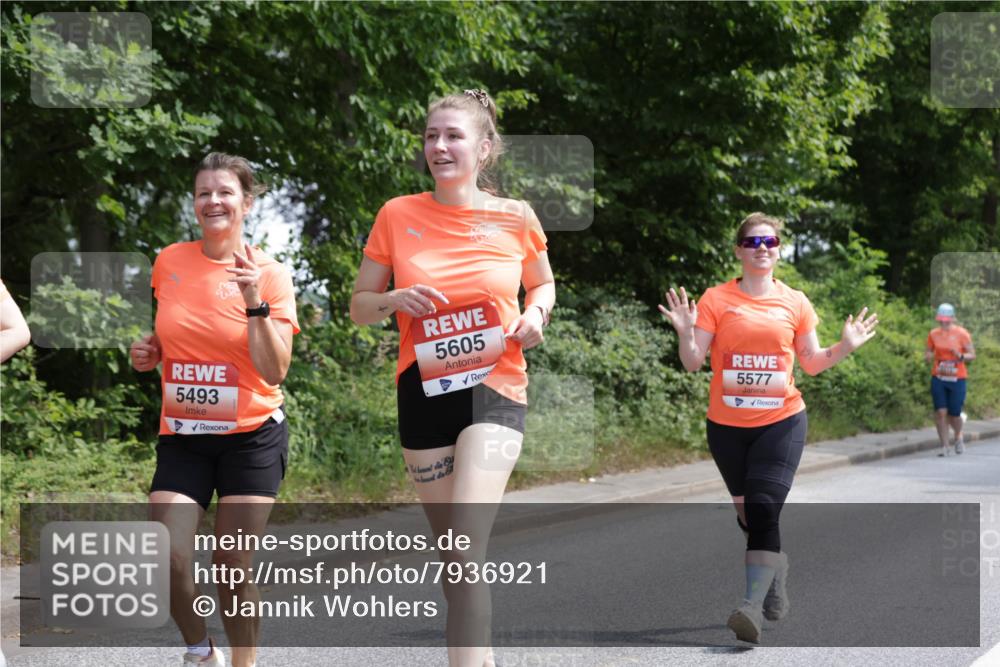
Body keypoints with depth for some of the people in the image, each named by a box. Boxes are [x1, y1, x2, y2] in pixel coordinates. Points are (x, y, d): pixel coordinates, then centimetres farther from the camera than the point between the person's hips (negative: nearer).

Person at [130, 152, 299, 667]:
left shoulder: (269, 275, -6)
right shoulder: (169, 262, 3)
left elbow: (274, 372, -13)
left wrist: (255, 303, -23)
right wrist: (149, 353, 2)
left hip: (250, 436, -2)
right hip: (181, 436, 2)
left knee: (232, 569, -2)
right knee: (169, 561, -9)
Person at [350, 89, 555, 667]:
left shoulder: (516, 217, -1)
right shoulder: (398, 215, -1)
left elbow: (543, 283, 17)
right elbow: (359, 306, 6)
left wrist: (536, 313, -5)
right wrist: (396, 300, -15)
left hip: (495, 389, -2)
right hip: (423, 393, 2)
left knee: (464, 552, -18)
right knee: (454, 553, 12)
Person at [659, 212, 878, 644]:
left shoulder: (795, 302, 4)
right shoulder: (716, 300, -1)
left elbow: (811, 363, 12)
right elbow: (692, 363, -3)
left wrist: (845, 348, -6)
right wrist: (686, 333, -22)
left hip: (782, 422, -1)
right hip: (726, 425, 1)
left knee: (763, 510, -17)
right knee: (746, 511, 14)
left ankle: (753, 606, -21)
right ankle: (777, 567, 42)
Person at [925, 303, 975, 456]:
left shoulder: (962, 334, -3)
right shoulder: (933, 334, 4)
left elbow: (972, 355, 1)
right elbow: (928, 353, 14)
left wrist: (961, 356, -19)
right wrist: (929, 356, -10)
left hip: (957, 379, -2)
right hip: (938, 379, 2)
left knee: (954, 414, 0)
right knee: (940, 412, -8)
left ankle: (958, 438, 32)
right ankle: (945, 446, 1)